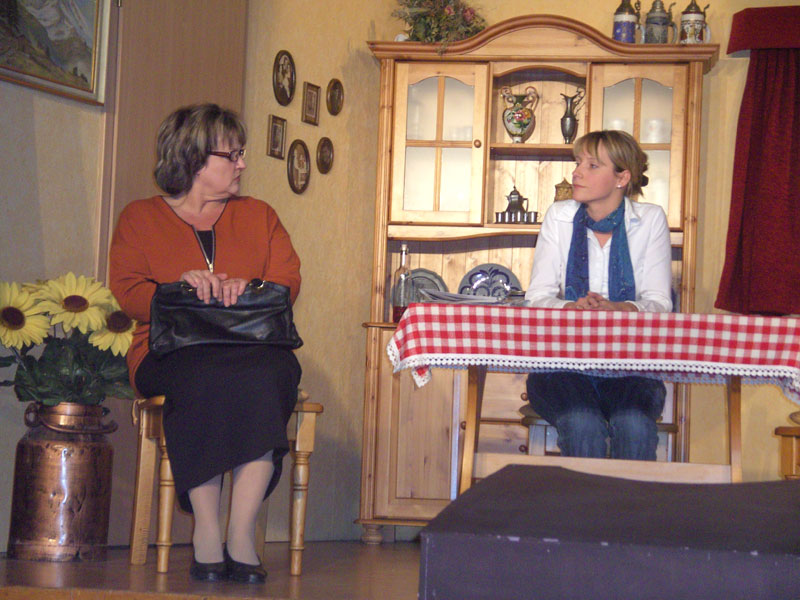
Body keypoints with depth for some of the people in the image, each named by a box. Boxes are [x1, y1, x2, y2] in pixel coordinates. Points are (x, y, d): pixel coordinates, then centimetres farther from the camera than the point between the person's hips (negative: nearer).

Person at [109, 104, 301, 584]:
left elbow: (288, 279, 10)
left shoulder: (258, 215, 23)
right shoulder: (140, 218, 16)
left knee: (267, 375, -36)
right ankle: (207, 532, -36)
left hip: (253, 349, 2)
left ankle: (242, 534, -38)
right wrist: (181, 288, -14)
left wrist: (245, 289, -11)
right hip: (172, 354, -2)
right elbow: (128, 293, 4)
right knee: (205, 378, -39)